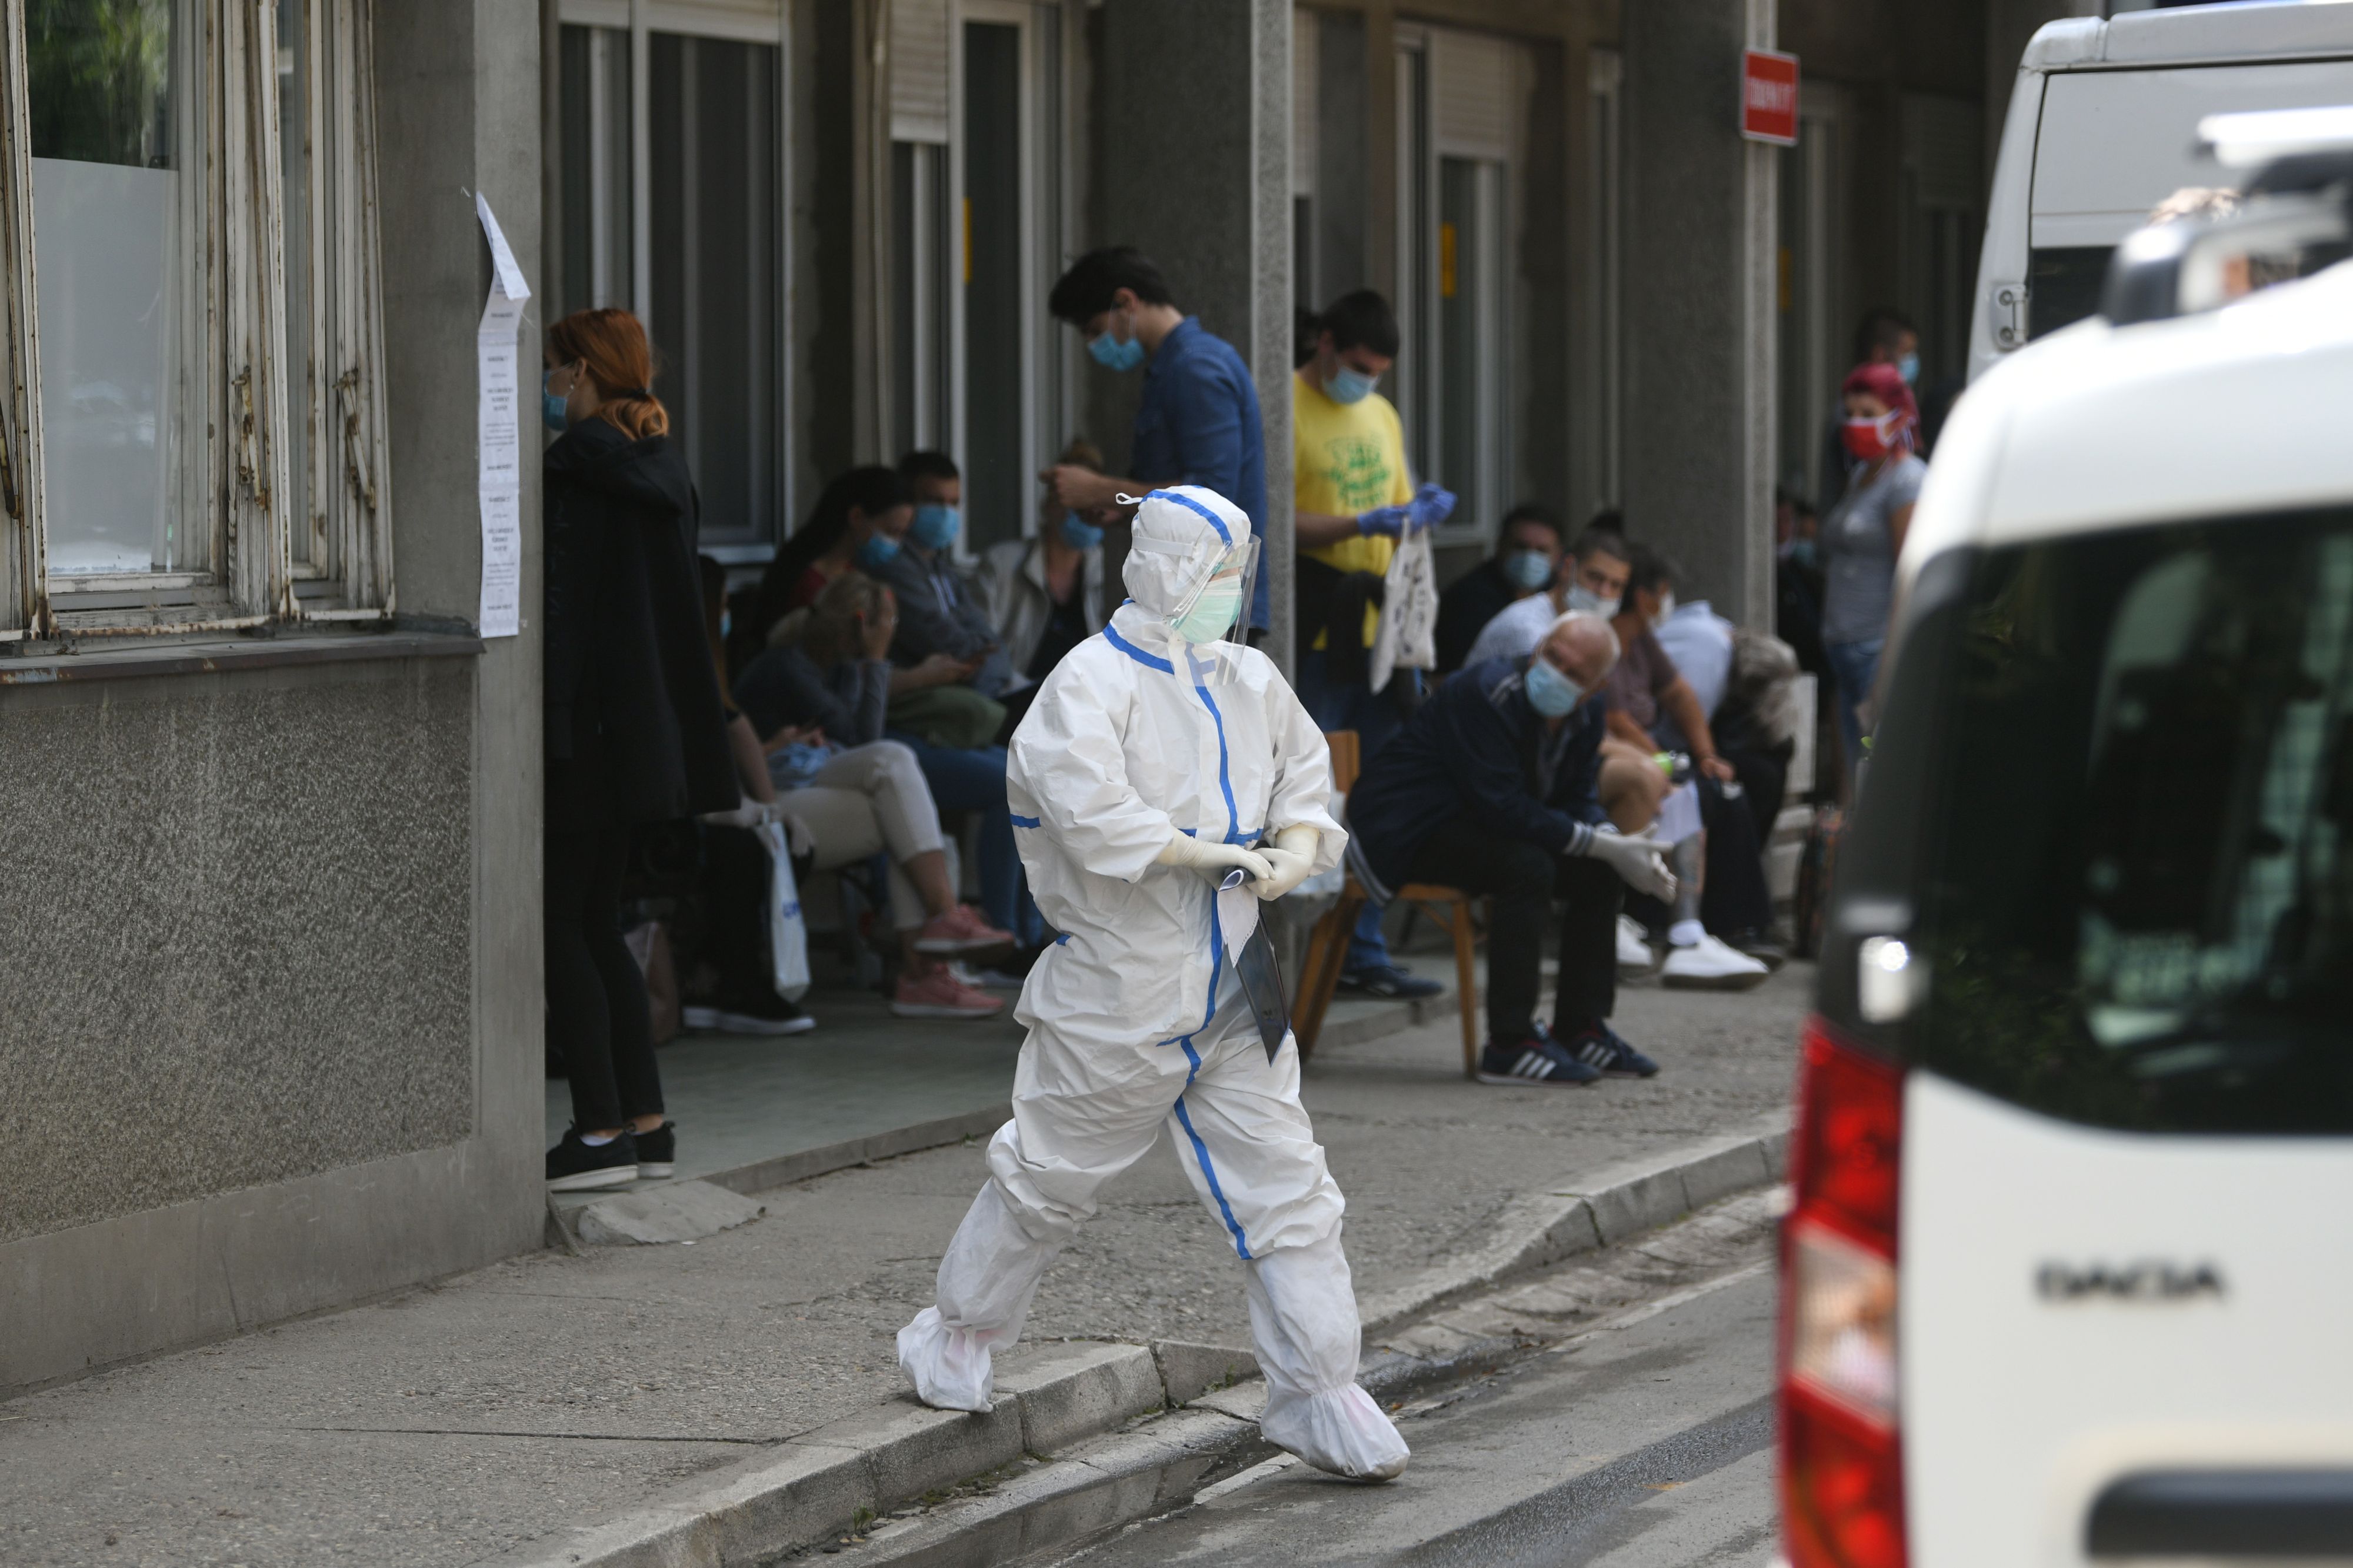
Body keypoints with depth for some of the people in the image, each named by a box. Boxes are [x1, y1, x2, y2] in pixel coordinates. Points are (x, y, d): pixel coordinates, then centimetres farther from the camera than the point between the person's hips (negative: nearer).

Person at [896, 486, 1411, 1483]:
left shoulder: (1252, 682, 10)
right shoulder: (1092, 682, -11)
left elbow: (1306, 781, 19)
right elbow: (1091, 811, -26)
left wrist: (1298, 849, -4)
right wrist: (1218, 851, -25)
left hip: (1229, 990, 5)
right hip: (1118, 983, -5)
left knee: (1286, 1187, -1)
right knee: (1048, 1176, 9)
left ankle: (1316, 1392, 3)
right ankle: (957, 1336, 30)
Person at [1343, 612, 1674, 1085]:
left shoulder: (1586, 714, 1)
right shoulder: (1487, 694, -26)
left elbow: (1579, 799, 5)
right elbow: (1503, 807, -30)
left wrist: (1620, 849, -18)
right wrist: (1604, 846, -28)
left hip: (1474, 824, 9)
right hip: (1407, 829, -9)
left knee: (1601, 873, -1)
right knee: (1529, 867, -31)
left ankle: (1579, 1029, 5)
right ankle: (1510, 1045, -29)